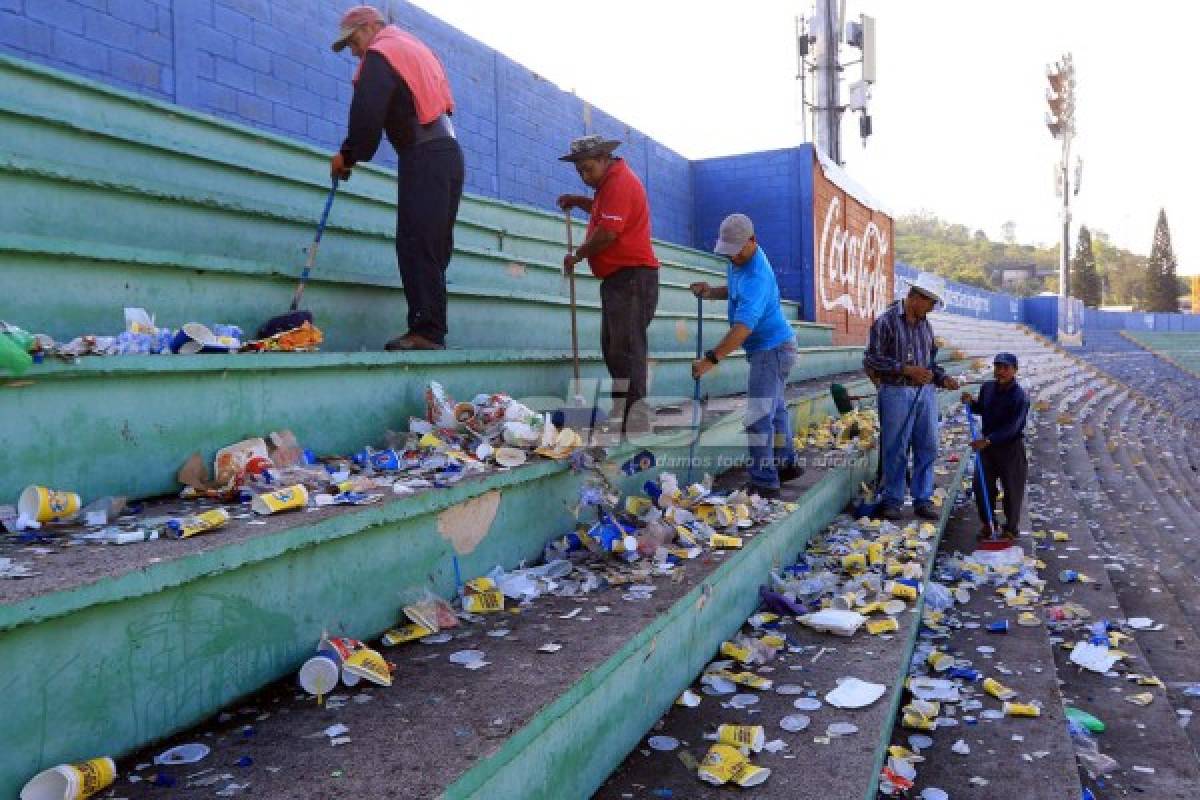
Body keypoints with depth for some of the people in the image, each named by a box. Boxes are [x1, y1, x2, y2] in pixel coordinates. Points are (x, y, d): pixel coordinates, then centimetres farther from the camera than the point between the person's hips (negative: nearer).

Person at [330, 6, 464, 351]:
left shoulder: (380, 55, 0)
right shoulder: (415, 48, 28)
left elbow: (367, 115, -10)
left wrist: (347, 156, 2)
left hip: (423, 158, -9)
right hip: (449, 152, 9)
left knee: (416, 245, -12)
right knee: (434, 247, 7)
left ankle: (426, 330, -17)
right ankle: (432, 330, 7)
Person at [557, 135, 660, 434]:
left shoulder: (620, 182, -13)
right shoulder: (611, 181, 19)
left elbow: (607, 233, -21)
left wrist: (577, 255, -7)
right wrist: (579, 201, 21)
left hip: (632, 277, -11)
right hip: (617, 279, 11)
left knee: (627, 351, -13)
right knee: (613, 349, 14)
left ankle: (635, 427, -12)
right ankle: (621, 418, 21)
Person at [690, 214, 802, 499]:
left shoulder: (756, 277, -29)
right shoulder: (739, 261, 3)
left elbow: (743, 327, -38)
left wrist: (710, 359, -43)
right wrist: (711, 292, 3)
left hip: (771, 349, -11)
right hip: (772, 347, 11)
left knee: (758, 416, -12)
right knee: (775, 408, 20)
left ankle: (764, 484, -9)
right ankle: (786, 464, 34)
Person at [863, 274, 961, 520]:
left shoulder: (925, 324, 14)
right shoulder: (886, 321, -7)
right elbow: (871, 361, -12)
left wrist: (943, 378, 5)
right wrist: (906, 369, -17)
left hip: (926, 393, 6)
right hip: (897, 393, -6)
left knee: (927, 448, 6)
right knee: (896, 450, -1)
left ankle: (923, 500, 17)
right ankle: (891, 501, 11)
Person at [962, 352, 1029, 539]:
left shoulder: (1020, 397, -18)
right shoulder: (987, 387, 2)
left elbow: (1011, 428, -24)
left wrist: (988, 440, -31)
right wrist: (971, 402, -1)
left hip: (1011, 448, -5)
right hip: (987, 444, 6)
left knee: (1012, 489, 5)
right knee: (981, 485, 6)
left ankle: (1011, 528, 21)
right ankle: (987, 523, 24)